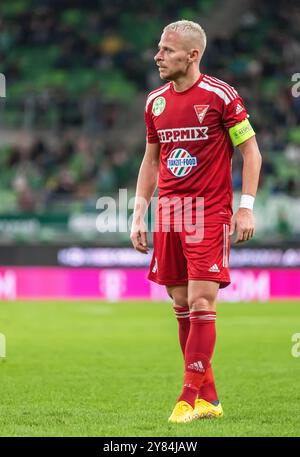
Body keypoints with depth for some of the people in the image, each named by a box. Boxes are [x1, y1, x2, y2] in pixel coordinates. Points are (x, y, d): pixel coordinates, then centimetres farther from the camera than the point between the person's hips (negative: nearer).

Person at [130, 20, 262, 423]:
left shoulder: (220, 96, -7)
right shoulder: (156, 102, 10)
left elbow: (251, 151, -3)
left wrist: (247, 206, -10)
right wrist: (139, 215, 13)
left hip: (210, 212, -6)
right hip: (168, 212, 6)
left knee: (201, 303, -11)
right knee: (182, 307, 5)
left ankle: (189, 398, -9)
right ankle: (209, 398, 12)